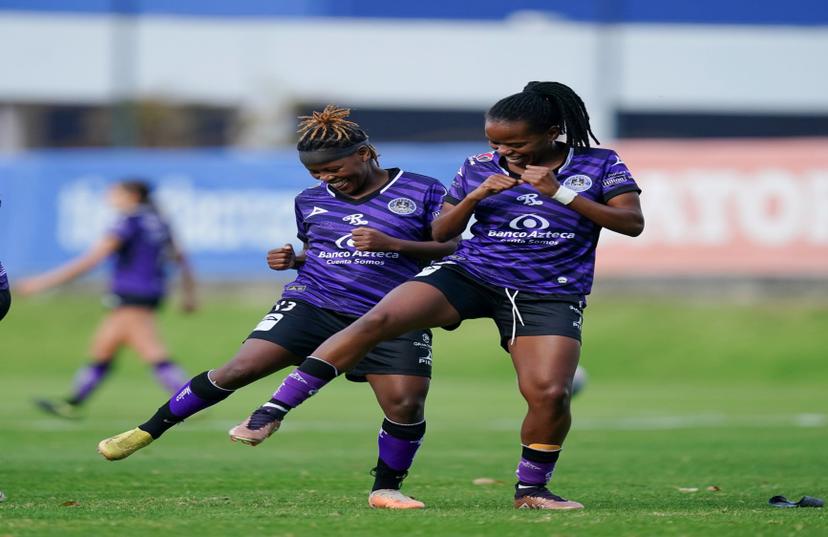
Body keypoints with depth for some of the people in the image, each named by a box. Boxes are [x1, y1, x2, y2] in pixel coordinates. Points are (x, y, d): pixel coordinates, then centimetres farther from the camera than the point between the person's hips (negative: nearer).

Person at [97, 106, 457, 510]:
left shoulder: (423, 192, -3)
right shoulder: (310, 201, 12)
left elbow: (453, 247, -4)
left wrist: (392, 244, -18)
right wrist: (290, 260, 4)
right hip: (312, 304, 2)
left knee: (405, 403, -16)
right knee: (241, 368, -11)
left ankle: (386, 489, 9)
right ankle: (147, 431, -2)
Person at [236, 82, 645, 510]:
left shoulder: (600, 165, 0)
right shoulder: (479, 167, 7)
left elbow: (632, 224, -9)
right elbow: (440, 233, 11)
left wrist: (559, 193, -17)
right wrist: (475, 196, -10)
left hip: (549, 296, -1)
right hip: (470, 272, 1)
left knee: (549, 394, -22)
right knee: (377, 319, -21)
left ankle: (531, 489, 7)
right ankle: (274, 412, -23)